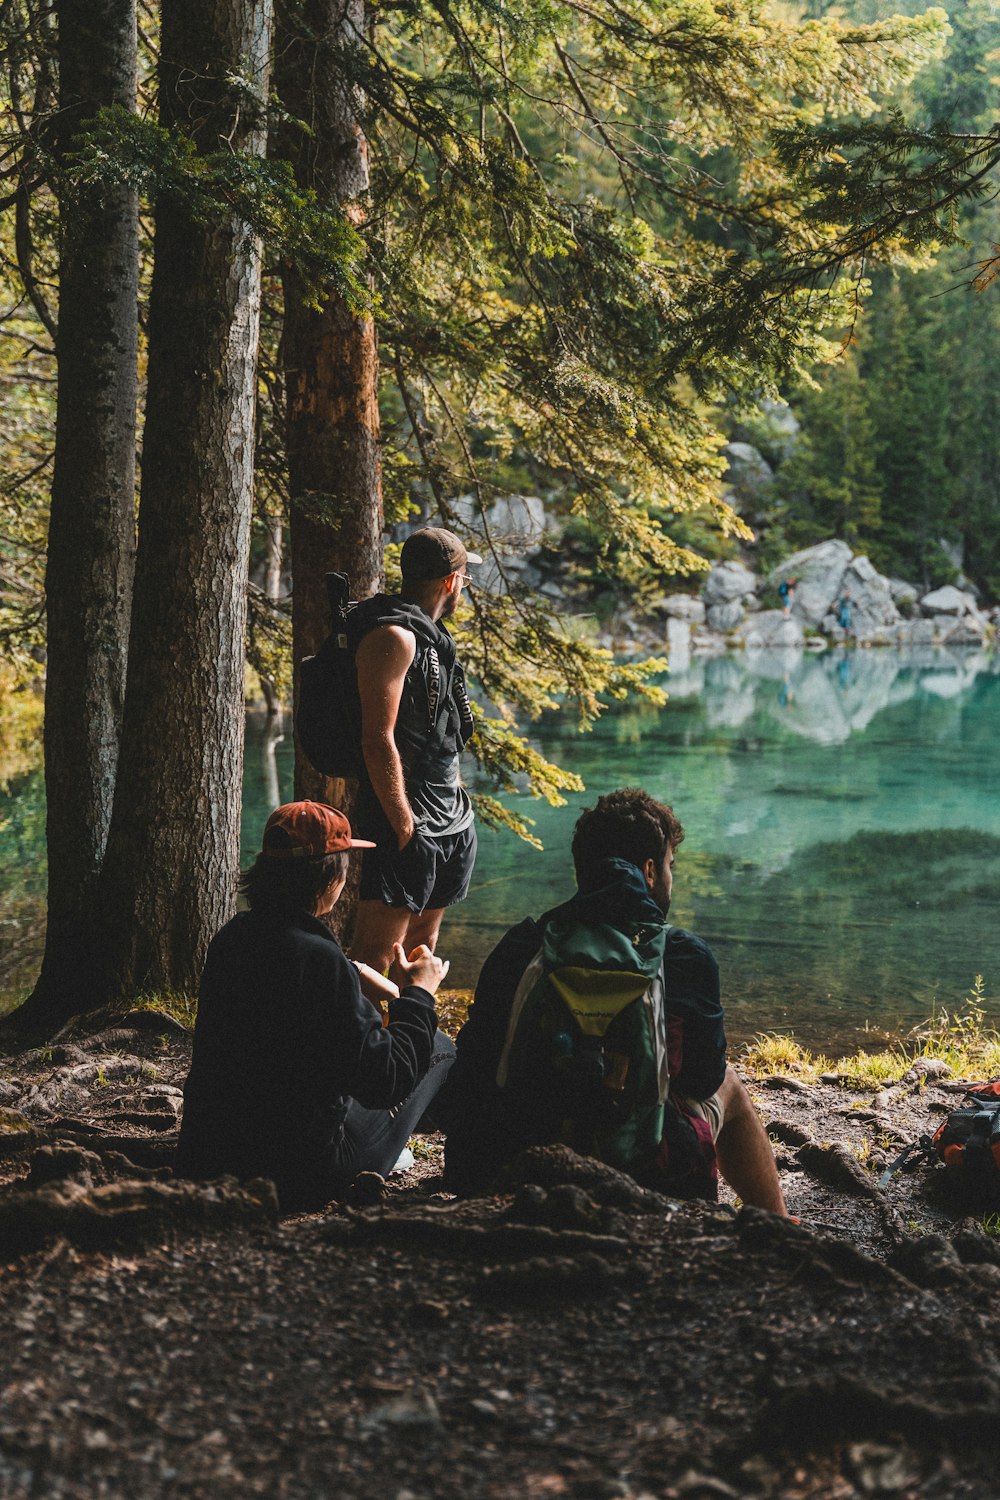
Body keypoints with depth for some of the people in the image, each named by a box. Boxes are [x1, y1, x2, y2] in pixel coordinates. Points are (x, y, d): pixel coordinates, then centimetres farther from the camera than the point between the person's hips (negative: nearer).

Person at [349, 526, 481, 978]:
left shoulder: (429, 633, 16)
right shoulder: (394, 637, -15)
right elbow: (378, 740, -21)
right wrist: (402, 824, -23)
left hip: (449, 818, 10)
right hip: (411, 821, -10)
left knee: (424, 941, 15)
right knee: (376, 953, -9)